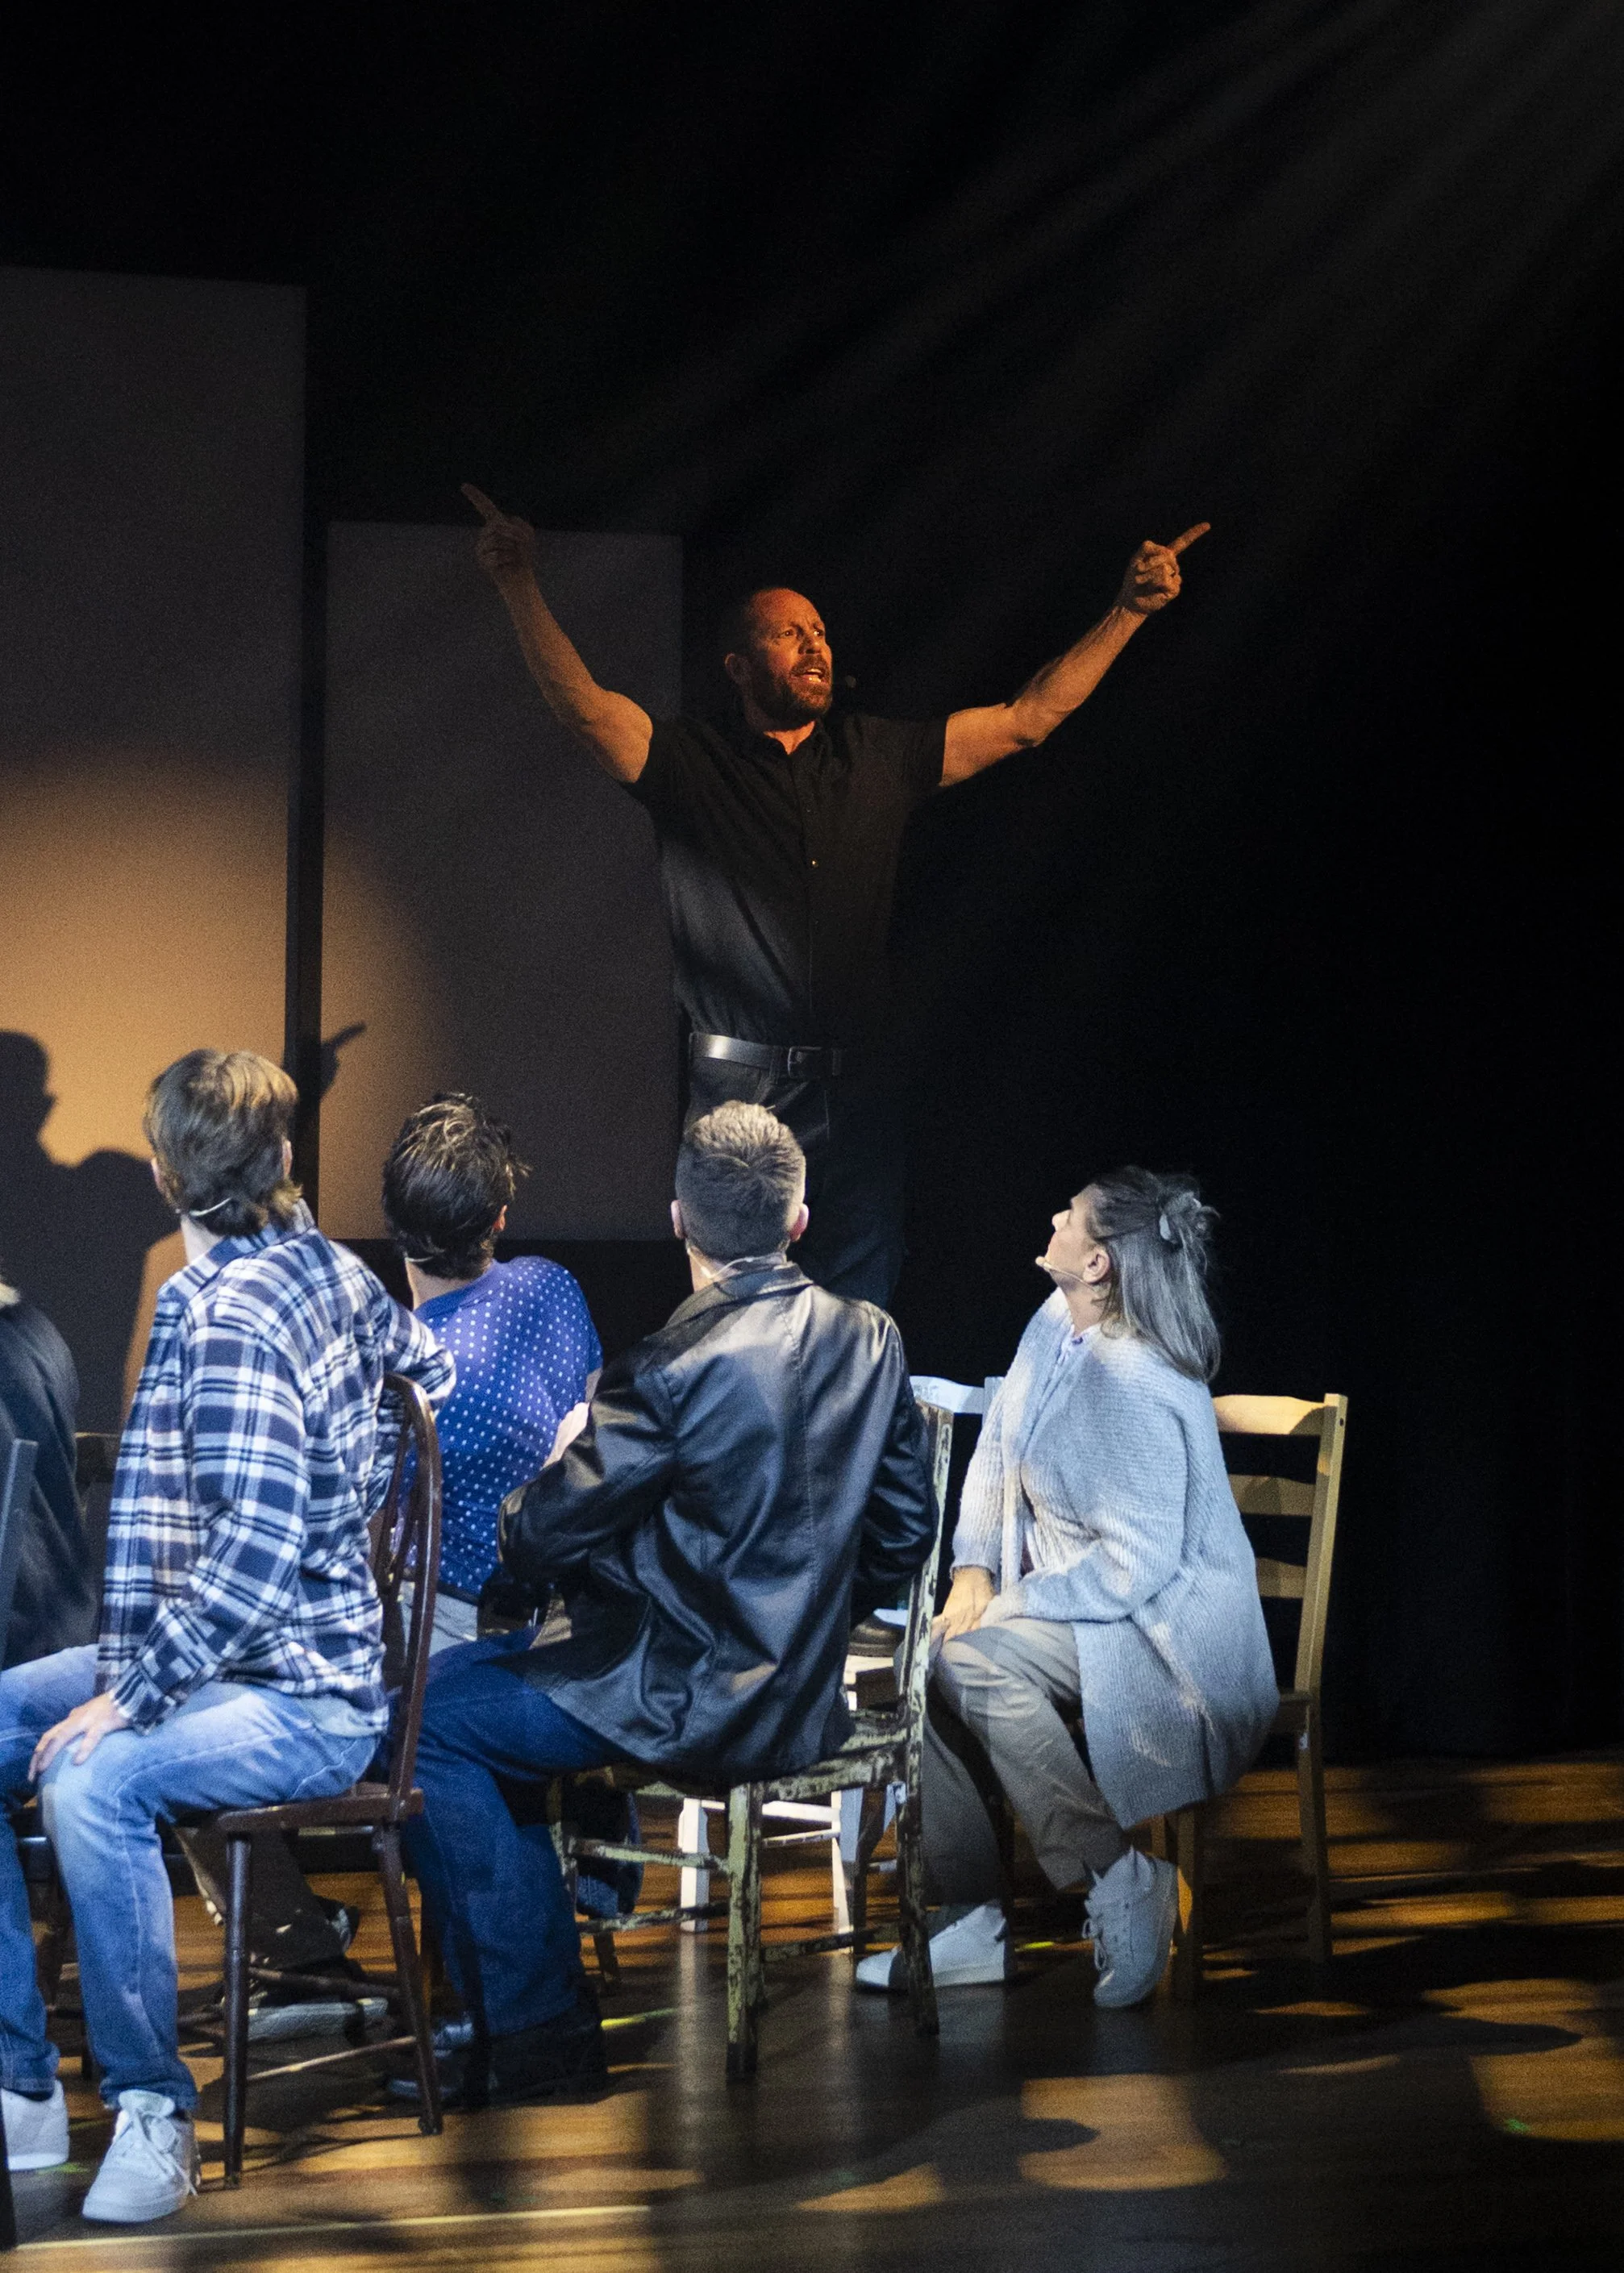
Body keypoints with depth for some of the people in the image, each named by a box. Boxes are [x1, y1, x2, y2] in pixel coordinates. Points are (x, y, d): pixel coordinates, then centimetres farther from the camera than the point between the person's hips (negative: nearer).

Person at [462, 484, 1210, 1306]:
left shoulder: (878, 757, 12)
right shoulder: (689, 765, 2)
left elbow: (1027, 718, 13)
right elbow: (583, 705, -13)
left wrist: (1130, 611, 9)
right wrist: (519, 587, -25)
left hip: (857, 1092, 3)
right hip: (739, 1091, -3)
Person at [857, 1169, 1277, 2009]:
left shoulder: (1136, 1388, -26)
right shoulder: (1057, 1324, 2)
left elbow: (1135, 1567, -26)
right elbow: (998, 1447, 14)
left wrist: (1006, 1607, -20)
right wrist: (975, 1569, 1)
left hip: (1165, 1634, -9)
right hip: (1059, 1608, 9)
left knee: (977, 1662, -31)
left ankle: (1120, 1883, -18)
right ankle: (973, 1926, -2)